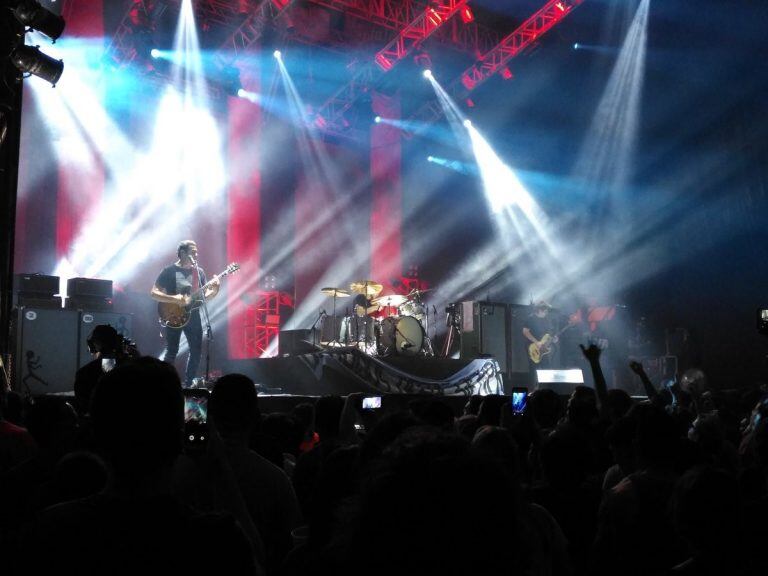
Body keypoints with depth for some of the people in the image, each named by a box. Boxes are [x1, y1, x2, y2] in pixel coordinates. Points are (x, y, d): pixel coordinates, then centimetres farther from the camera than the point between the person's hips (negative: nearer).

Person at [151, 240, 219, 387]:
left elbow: (204, 296, 10)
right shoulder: (169, 271, -6)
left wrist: (214, 291, -11)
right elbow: (154, 293, -10)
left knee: (196, 351, 3)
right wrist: (174, 299, -22)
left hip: (193, 316, 5)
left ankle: (187, 385, 14)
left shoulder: (199, 272, 9)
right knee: (171, 352, -6)